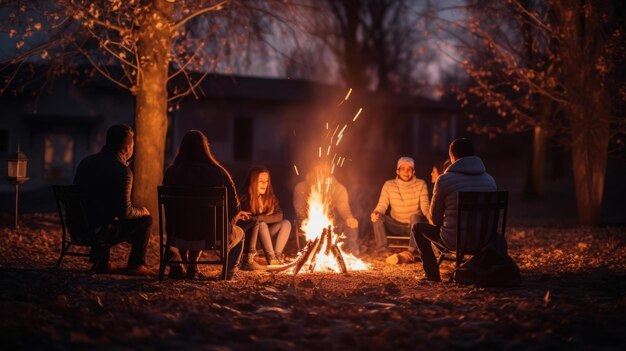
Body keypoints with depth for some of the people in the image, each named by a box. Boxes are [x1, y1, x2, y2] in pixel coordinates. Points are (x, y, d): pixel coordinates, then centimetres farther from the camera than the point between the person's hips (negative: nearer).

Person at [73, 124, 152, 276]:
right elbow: (125, 212, -17)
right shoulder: (122, 171, -15)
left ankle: (101, 263, 35)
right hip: (99, 230, -7)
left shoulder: (86, 161, 7)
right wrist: (141, 210, 5)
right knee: (145, 219, 10)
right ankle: (135, 265, 19)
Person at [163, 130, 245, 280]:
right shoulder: (218, 173, -13)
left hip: (179, 238, 3)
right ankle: (228, 272, 31)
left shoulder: (171, 172, -7)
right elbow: (234, 209, -7)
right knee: (238, 233, 31)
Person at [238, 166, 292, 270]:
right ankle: (271, 258, -32)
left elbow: (279, 216, -12)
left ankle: (277, 256, -22)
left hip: (262, 237, 5)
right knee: (261, 224, -32)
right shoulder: (244, 198, -15)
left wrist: (257, 218, -25)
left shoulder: (270, 196, 0)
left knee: (286, 223, -10)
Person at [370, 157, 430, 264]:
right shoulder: (389, 185, -1)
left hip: (414, 225, -2)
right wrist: (376, 212, -31)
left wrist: (428, 214, -36)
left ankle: (410, 252, -46)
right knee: (377, 218, -23)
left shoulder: (420, 185, -4)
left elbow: (424, 206, -12)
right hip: (396, 225, 2)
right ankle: (383, 252, -31)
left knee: (415, 217, -35)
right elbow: (382, 205, -7)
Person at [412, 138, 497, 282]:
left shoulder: (444, 180, -8)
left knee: (418, 228, 20)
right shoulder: (490, 180, 4)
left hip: (454, 240, -5)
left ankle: (432, 274, 18)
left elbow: (435, 218, 1)